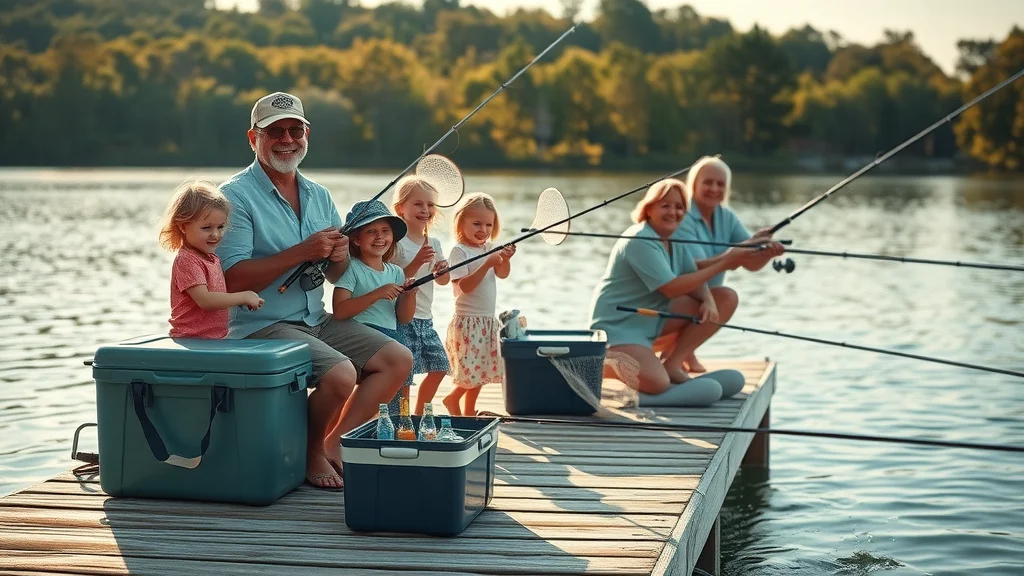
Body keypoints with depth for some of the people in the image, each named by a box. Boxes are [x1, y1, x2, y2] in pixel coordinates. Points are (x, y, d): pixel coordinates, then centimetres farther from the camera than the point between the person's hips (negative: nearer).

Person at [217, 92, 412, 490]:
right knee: (341, 373, -29)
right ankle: (312, 453, -2)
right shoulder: (236, 195, -9)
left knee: (398, 360, -4)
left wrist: (339, 257, -7)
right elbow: (232, 279, -19)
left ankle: (334, 444, -1)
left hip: (317, 321, 8)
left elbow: (334, 276, 18)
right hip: (261, 325, -8)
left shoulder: (319, 196, 14)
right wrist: (301, 252, -22)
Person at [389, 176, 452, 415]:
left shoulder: (433, 243, 10)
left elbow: (442, 281, 16)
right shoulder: (396, 242, -12)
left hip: (426, 319, 8)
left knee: (438, 368, 11)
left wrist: (442, 269, -6)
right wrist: (417, 263, -27)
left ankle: (419, 415, 26)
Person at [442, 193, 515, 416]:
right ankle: (452, 399, 11)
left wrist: (505, 259, -19)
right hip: (468, 320, -8)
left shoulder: (490, 249, 8)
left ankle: (469, 411, 20)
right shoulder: (459, 251, -13)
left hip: (488, 321, 8)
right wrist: (487, 264, -29)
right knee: (472, 370, -10)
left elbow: (503, 274, 1)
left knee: (481, 371, 11)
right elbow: (464, 286, -21)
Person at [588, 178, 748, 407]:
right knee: (656, 383, -33)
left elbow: (695, 280, 2)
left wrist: (708, 301, -22)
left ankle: (671, 362, -1)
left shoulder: (675, 241, 7)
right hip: (618, 325, -9)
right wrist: (722, 264, -24)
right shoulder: (640, 241, -21)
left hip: (653, 317, 9)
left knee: (725, 299, -1)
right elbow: (672, 288, -26)